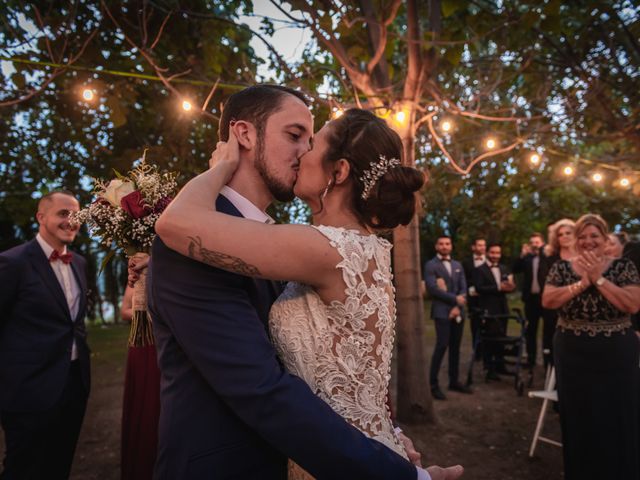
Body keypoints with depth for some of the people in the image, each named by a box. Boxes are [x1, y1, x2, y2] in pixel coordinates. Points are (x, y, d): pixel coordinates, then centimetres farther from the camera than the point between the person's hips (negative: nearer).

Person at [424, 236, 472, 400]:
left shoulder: (458, 265, 16)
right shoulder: (430, 265, -2)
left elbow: (463, 288, 9)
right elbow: (432, 288, -13)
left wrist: (458, 306, -7)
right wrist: (455, 299, -10)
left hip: (458, 312, 6)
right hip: (442, 311, -6)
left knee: (455, 347, 10)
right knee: (441, 346, -12)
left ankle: (454, 381, 20)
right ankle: (433, 385, -4)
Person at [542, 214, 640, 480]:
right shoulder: (562, 267, 2)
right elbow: (547, 301, -11)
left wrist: (598, 279, -18)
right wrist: (582, 282, -18)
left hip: (616, 355, -1)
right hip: (572, 355, 2)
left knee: (617, 420, 7)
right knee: (578, 419, 12)